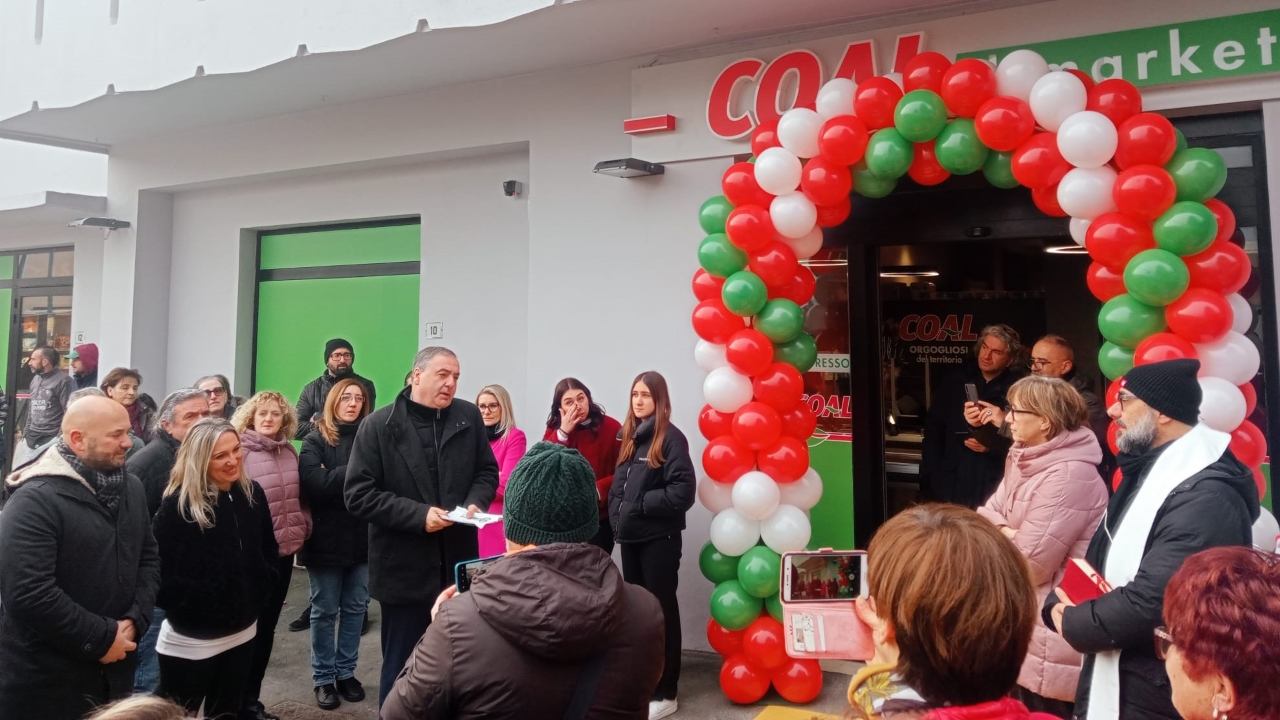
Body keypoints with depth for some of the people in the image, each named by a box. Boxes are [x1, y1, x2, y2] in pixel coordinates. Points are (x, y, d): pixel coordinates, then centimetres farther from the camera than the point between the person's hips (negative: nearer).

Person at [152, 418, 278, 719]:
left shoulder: (252, 494, -1)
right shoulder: (177, 505, -17)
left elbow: (268, 550, 12)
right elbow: (161, 576, -17)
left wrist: (261, 591, 1)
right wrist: (197, 603, -15)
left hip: (242, 633, 5)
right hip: (191, 642, -5)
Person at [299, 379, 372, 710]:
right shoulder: (316, 440, -4)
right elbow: (313, 482, -19)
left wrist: (335, 477, -19)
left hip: (362, 537, 3)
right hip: (326, 538, -2)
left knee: (355, 608, 12)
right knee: (325, 611, 10)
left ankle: (346, 673, 27)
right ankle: (323, 678, 24)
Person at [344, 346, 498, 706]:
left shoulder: (469, 417, 2)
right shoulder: (379, 425, -7)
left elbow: (487, 471, 11)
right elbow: (358, 494, -10)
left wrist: (476, 503, -10)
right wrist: (418, 514, -19)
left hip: (457, 564, 3)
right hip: (405, 568, -3)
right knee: (402, 665, 12)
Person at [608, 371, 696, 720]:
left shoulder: (671, 437, -12)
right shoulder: (630, 437, 10)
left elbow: (683, 491, -19)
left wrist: (640, 504, -14)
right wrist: (617, 516, 1)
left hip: (659, 539, -7)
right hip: (630, 537, 7)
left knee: (661, 609, 3)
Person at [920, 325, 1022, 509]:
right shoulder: (956, 380, 9)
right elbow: (933, 427, 9)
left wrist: (992, 448, -17)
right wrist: (932, 472, 3)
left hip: (994, 482, -2)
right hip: (951, 478, 3)